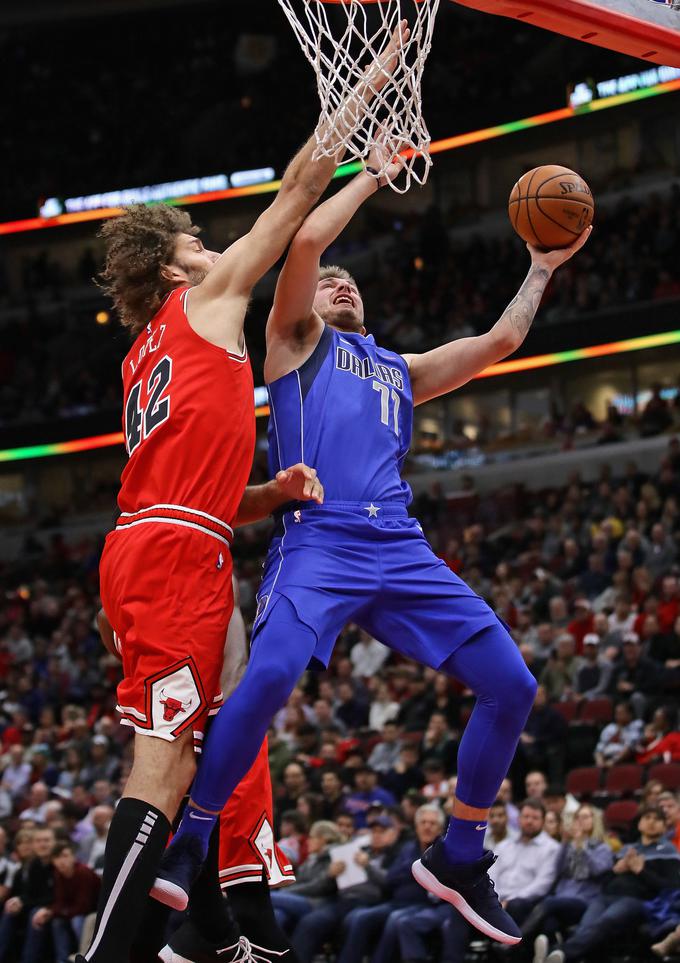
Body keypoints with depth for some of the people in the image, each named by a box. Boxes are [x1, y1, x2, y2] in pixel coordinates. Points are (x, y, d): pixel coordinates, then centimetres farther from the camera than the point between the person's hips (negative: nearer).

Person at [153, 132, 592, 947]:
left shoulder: (401, 371, 34)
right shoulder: (296, 339, 18)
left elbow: (500, 340, 35)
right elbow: (305, 239, 4)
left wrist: (542, 268, 38)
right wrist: (375, 173, 15)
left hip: (401, 550, 6)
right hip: (319, 539, -6)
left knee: (510, 683, -5)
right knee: (269, 677, -30)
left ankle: (459, 858, 10)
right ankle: (188, 842, -12)